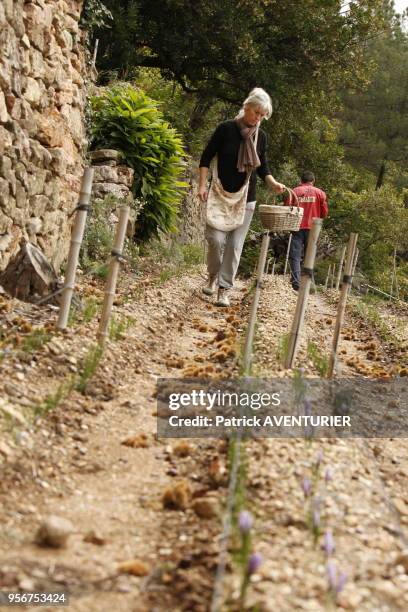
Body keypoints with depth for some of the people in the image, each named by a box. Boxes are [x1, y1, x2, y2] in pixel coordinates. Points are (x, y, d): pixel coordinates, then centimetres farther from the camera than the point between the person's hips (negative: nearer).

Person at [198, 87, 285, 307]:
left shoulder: (260, 136, 3)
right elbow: (206, 157, -2)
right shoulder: (226, 128, -7)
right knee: (216, 238, -10)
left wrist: (273, 184, -5)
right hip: (221, 194, -3)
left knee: (235, 245, -2)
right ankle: (213, 277, 17)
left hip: (245, 198, 3)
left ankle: (224, 289, 5)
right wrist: (202, 185, -9)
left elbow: (262, 167, 13)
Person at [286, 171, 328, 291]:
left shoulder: (294, 191, 3)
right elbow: (325, 212, 3)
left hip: (297, 227, -1)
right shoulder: (319, 193, 5)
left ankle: (296, 283, -12)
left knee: (295, 256, 0)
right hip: (312, 228, 1)